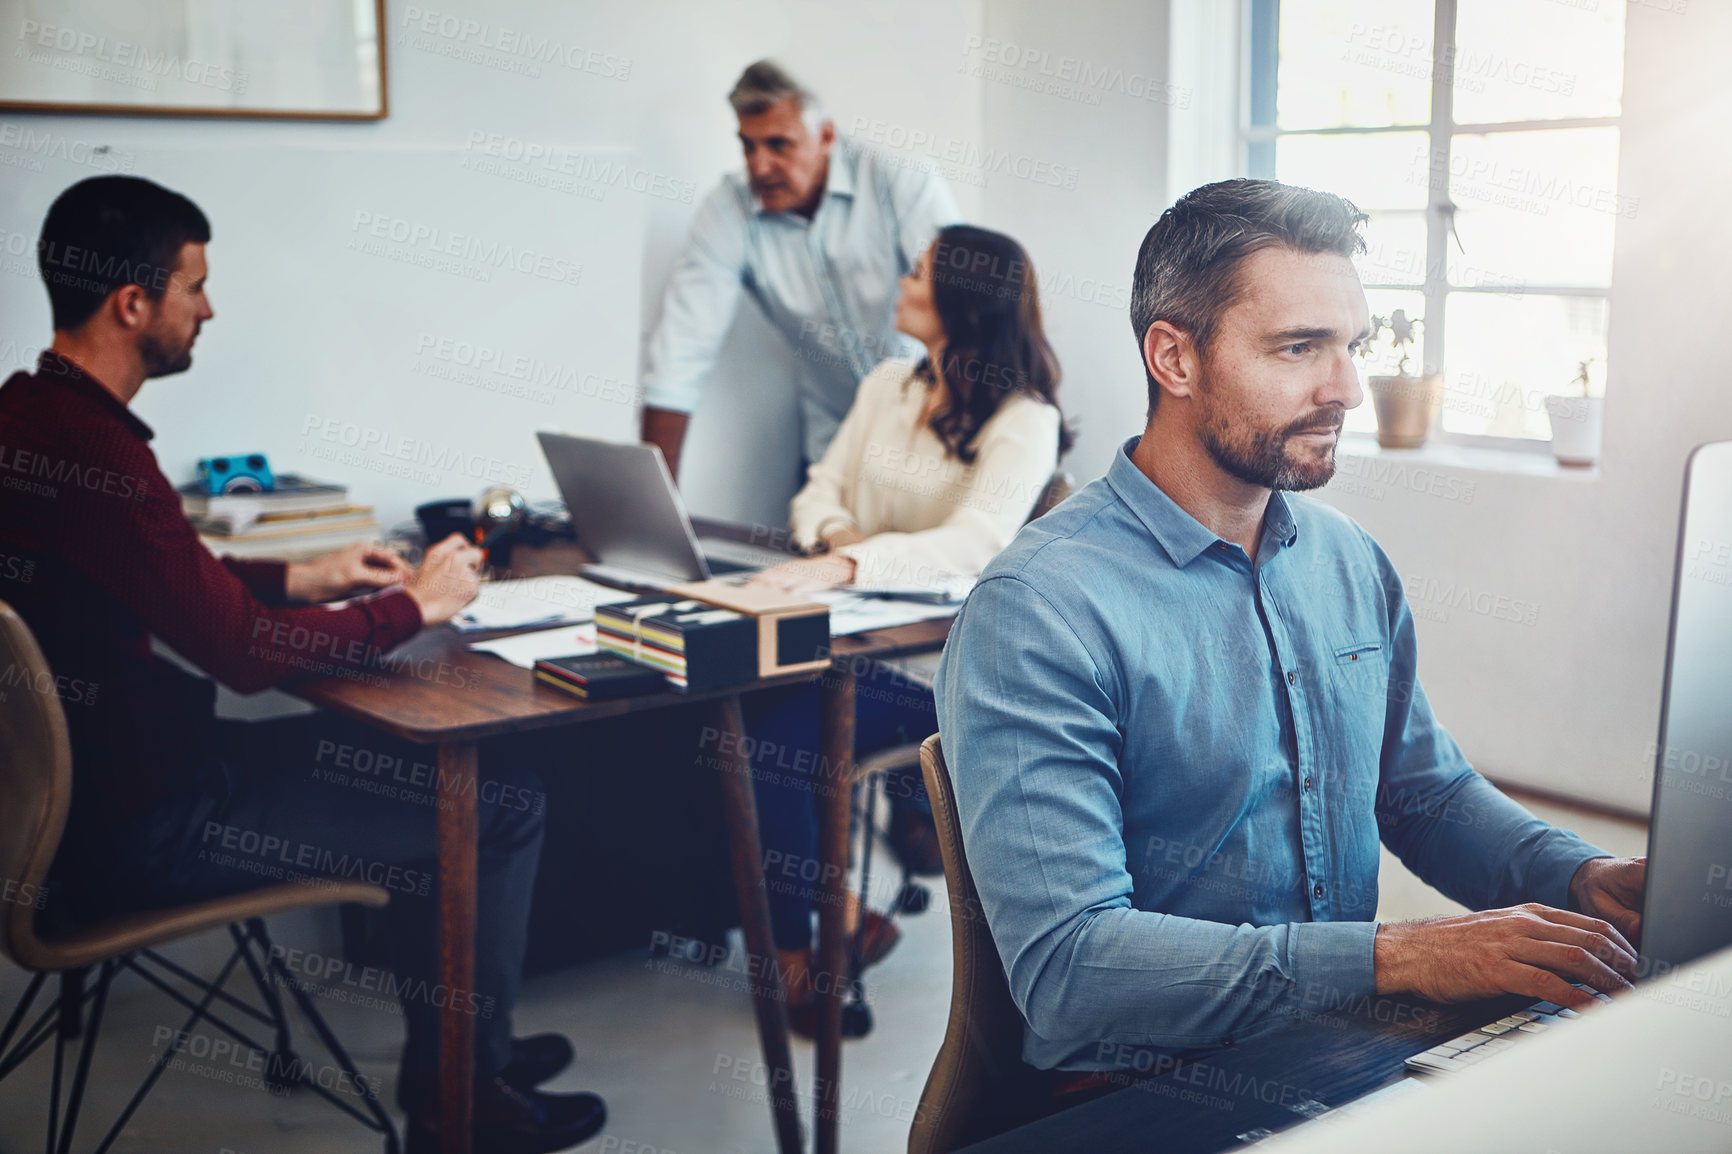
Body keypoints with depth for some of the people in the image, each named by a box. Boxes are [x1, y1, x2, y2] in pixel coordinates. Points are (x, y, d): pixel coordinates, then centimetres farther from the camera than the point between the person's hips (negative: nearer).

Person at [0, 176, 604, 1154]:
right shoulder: (91, 451, -27)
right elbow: (244, 652, -24)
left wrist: (301, 579, 15)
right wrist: (412, 605, -10)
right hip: (139, 830, -11)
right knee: (501, 806, -7)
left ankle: (453, 1049, 32)